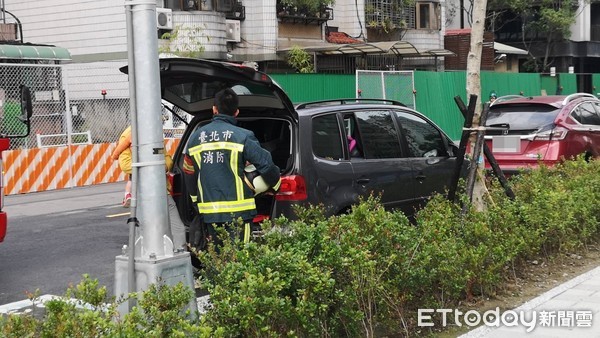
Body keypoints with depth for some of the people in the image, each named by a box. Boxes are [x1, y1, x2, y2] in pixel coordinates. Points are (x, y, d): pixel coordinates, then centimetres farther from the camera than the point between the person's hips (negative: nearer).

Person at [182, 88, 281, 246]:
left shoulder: (196, 137, 8)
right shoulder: (243, 136, -8)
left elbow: (189, 172, 18)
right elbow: (266, 164, -8)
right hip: (238, 211, -4)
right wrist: (276, 185, 13)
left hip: (209, 211, 4)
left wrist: (195, 199, 33)